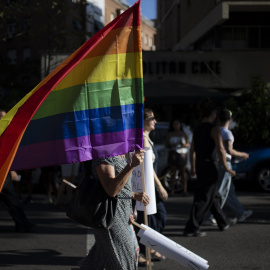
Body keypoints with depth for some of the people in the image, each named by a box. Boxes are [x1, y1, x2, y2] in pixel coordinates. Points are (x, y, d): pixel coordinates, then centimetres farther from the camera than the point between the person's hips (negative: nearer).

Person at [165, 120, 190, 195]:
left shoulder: (183, 134, 9)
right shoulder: (170, 134, 9)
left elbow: (188, 144, 5)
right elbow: (167, 144, 7)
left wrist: (183, 144, -16)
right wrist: (171, 145, -14)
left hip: (182, 154, 0)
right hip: (173, 154, 0)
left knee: (183, 173, -2)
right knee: (173, 172, -2)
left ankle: (185, 190, -3)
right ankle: (172, 190, -2)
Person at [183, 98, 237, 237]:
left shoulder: (197, 129, 10)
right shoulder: (214, 129, -12)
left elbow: (192, 150, 16)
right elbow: (220, 150, -18)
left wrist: (193, 168, 25)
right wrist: (226, 167, -10)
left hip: (199, 166, 8)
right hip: (209, 165, -8)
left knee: (214, 196, 20)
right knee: (204, 199, -4)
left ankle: (223, 222, 33)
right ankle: (191, 228, -6)